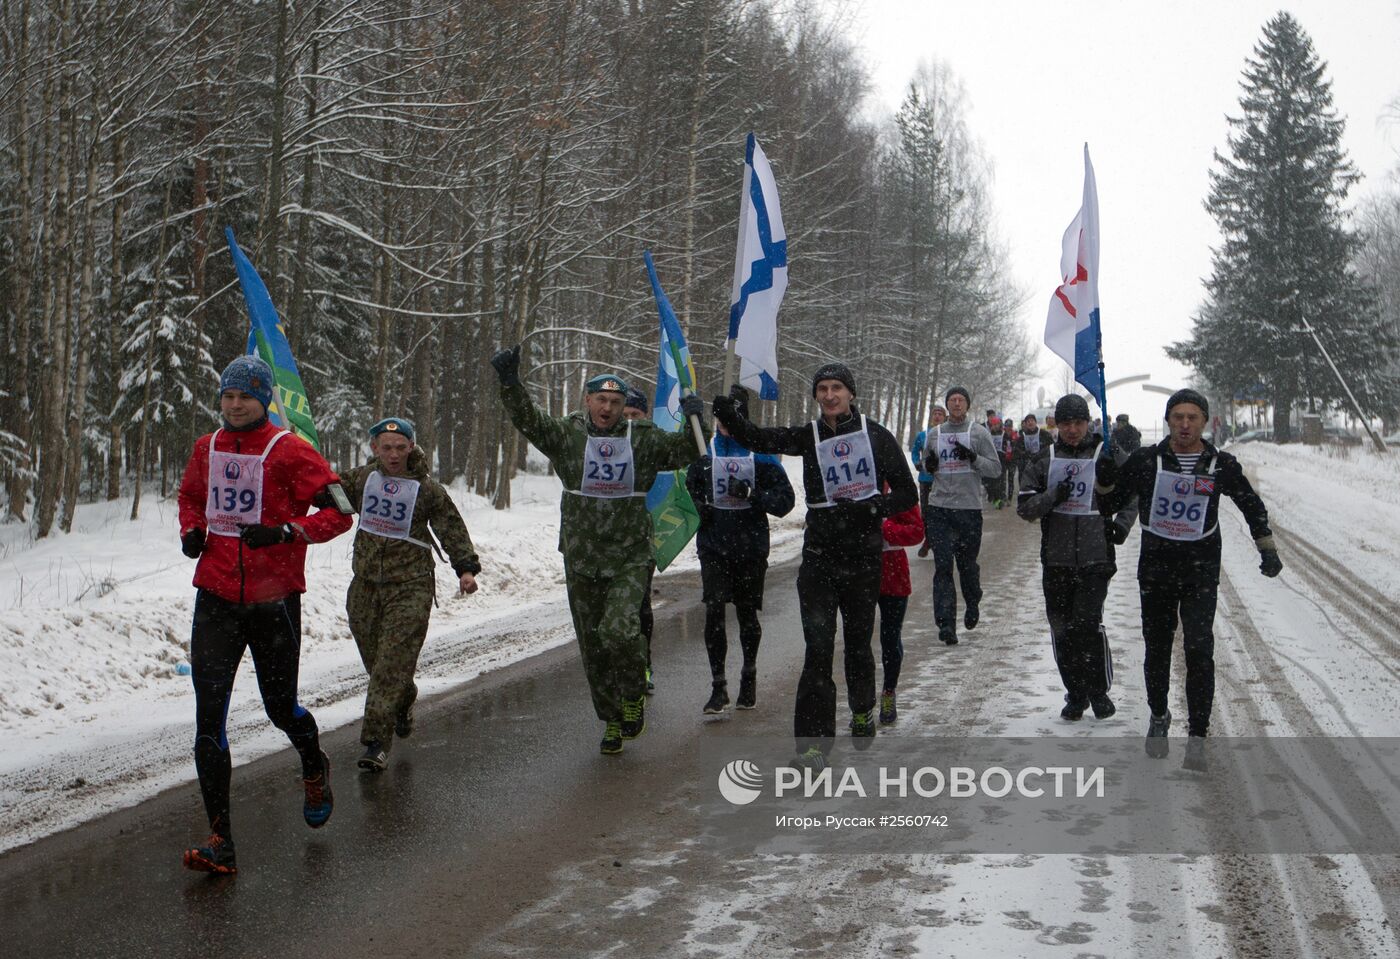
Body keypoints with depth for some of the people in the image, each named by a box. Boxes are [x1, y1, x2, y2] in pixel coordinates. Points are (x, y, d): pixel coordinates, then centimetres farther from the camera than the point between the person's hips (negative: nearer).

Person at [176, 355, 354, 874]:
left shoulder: (290, 451, -8)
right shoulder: (206, 449, 8)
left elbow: (338, 510, -9)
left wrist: (287, 531, -22)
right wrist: (191, 531, 7)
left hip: (273, 598, -4)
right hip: (216, 597, 4)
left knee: (280, 706, 9)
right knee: (208, 716, -6)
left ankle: (315, 770, 45)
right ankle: (220, 841, -4)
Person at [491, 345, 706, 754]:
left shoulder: (643, 439, 0)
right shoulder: (567, 434, -1)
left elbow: (684, 452, -3)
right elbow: (527, 419, -12)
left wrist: (693, 423, -23)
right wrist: (510, 382, -28)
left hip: (630, 559, -2)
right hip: (581, 562, 2)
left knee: (619, 631, -23)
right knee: (593, 648, 9)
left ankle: (634, 694, 6)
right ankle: (611, 721, 27)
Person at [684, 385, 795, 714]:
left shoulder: (760, 453, -4)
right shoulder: (703, 452, 5)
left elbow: (785, 499, -7)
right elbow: (690, 488, 24)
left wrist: (751, 494, -22)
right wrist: (700, 508, 3)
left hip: (751, 546, -1)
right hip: (713, 545, 1)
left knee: (747, 613, 10)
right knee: (714, 612, -10)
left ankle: (749, 675, 33)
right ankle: (718, 686, -3)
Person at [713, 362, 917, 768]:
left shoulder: (876, 436, -1)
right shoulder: (809, 436, 3)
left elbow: (907, 494, 1)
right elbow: (757, 439, -9)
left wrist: (871, 508, -17)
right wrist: (728, 414, -29)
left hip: (863, 556, 0)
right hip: (819, 556, 0)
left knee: (858, 640, 14)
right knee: (818, 647, -7)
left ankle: (862, 709, 41)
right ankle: (814, 737, -4)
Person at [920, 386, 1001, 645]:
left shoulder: (979, 432, 2)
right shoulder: (935, 434, 10)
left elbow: (995, 469, 0)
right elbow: (926, 465, 22)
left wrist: (973, 458, -17)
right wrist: (929, 464, -2)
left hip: (970, 507, -2)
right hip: (940, 508, 2)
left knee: (967, 564, 8)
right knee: (943, 566, -7)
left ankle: (972, 605, 37)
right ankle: (946, 624, -9)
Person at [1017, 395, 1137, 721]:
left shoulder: (1108, 455, 2)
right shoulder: (1044, 459, 7)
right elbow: (1025, 507, 3)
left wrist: (1121, 525, 1)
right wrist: (1054, 496, -15)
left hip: (1095, 558, -3)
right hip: (1056, 559, 3)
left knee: (1088, 623, -13)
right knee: (1062, 628, 5)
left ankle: (1100, 691, 4)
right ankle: (1075, 693, 18)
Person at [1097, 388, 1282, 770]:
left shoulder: (1221, 465, 0)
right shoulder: (1146, 461, -2)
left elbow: (1252, 505, 17)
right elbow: (1108, 506, 3)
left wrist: (1267, 548, 12)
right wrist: (1105, 481, -16)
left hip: (1201, 570, -1)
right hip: (1155, 569, 1)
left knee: (1199, 651, -12)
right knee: (1157, 649, 12)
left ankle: (1197, 736, -8)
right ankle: (1159, 717, 35)